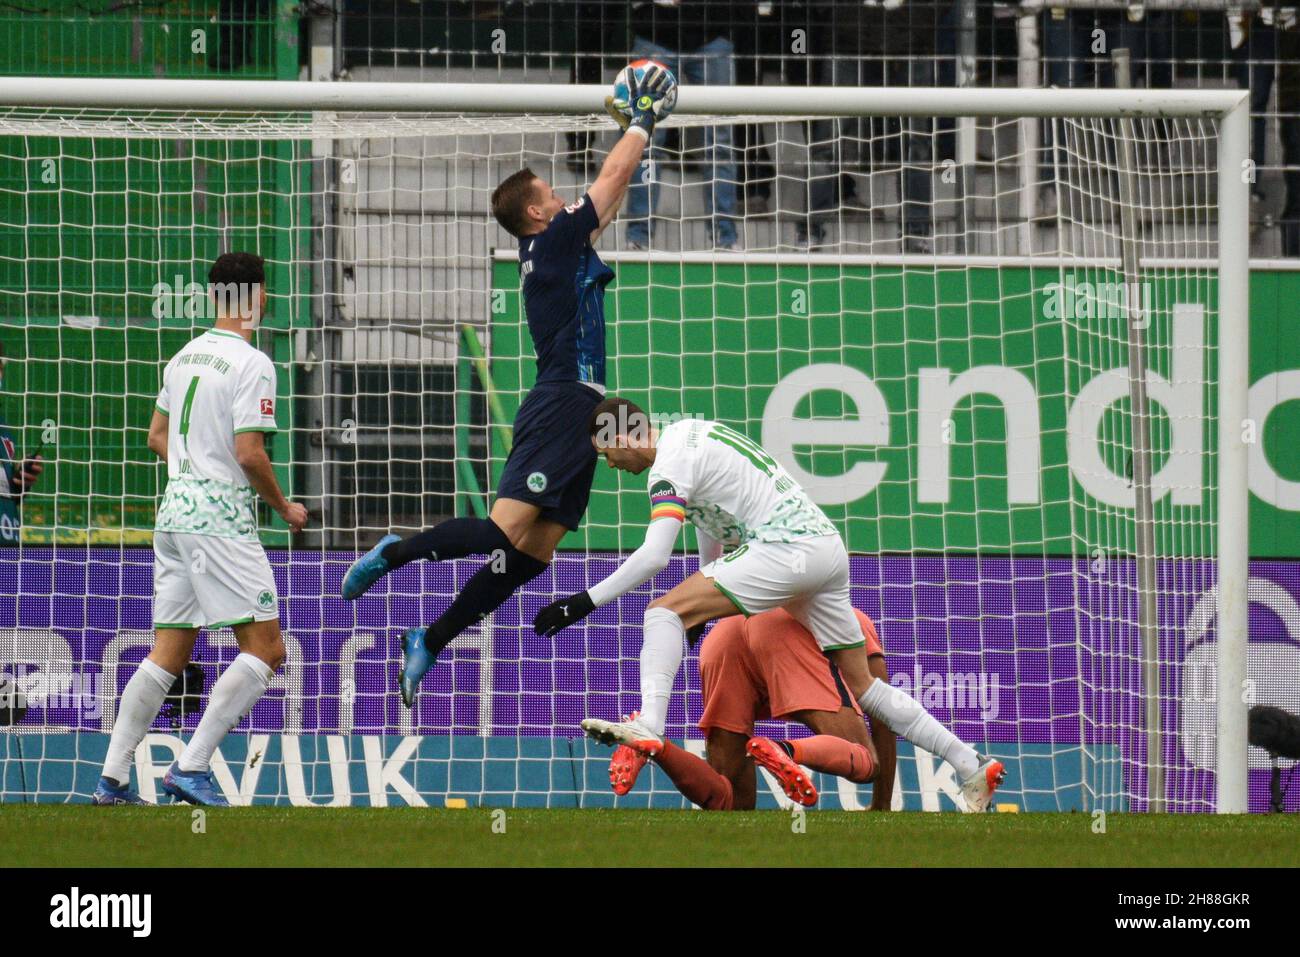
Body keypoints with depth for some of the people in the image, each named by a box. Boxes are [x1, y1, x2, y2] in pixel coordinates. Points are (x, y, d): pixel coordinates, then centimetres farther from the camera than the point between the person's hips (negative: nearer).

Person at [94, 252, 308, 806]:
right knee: (265, 650, -7)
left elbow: (158, 437, 21)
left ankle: (112, 778, 7)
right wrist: (283, 507, -2)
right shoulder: (250, 364, -11)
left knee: (168, 656, 11)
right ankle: (192, 766, -14)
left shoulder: (185, 356, 14)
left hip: (174, 512, 9)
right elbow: (250, 453, -17)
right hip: (220, 522, -9)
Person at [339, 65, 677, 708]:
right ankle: (395, 554, -1)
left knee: (533, 552, 5)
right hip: (561, 406, -10)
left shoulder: (557, 248, 18)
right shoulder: (552, 241, -5)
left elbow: (607, 198, 31)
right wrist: (644, 120, 9)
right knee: (504, 532, -18)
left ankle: (431, 641, 8)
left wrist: (637, 129, 31)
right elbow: (612, 178, -3)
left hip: (576, 414, 10)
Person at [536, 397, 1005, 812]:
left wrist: (584, 602, -14)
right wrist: (703, 613, 44)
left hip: (787, 547, -10)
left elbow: (654, 556, -18)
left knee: (665, 611, -14)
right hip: (829, 548, 10)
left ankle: (649, 727, -32)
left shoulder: (670, 462, -8)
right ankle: (973, 768, 16)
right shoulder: (689, 432, 22)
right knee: (862, 685, 15)